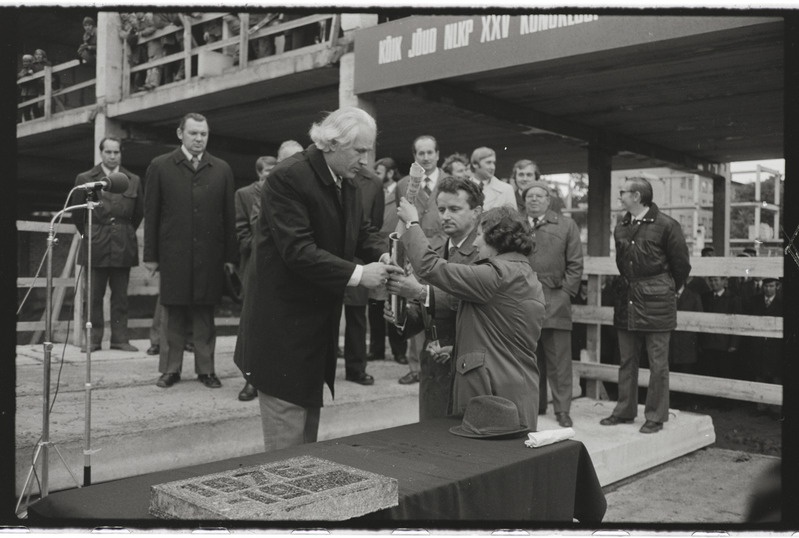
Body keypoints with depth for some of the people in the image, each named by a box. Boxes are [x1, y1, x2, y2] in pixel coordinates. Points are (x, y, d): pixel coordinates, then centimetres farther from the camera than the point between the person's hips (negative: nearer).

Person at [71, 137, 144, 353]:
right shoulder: (85, 179, 4)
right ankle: (93, 338, 9)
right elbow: (78, 213, 9)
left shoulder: (133, 181, 8)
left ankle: (120, 338, 10)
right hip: (96, 245, -1)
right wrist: (88, 235, 11)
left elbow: (139, 213, 15)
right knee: (94, 296, 1)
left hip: (123, 246, 1)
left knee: (120, 296, 4)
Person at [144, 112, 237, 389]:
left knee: (205, 313, 6)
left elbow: (228, 215, 6)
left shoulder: (221, 169, 7)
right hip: (173, 254, -1)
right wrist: (150, 255, 0)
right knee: (173, 314, 6)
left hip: (209, 256, 1)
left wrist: (230, 255, 2)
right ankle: (171, 368, 17)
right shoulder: (160, 166, 4)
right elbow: (151, 213, 3)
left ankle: (205, 369, 15)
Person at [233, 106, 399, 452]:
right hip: (283, 323, -9)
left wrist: (383, 254, -11)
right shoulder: (288, 177, -20)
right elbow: (297, 250, -27)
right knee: (287, 431, -1)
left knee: (309, 419, 19)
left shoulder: (346, 183, 7)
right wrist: (357, 274, -28)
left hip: (319, 319, 9)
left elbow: (362, 232, 11)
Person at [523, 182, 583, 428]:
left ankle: (562, 410, 6)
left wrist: (565, 293, -4)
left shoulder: (566, 226, 9)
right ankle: (533, 405, 21)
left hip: (555, 302, -2)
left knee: (558, 359, -1)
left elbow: (575, 265, 5)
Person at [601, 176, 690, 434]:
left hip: (656, 302, -6)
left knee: (658, 362, 2)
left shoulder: (666, 225, -9)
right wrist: (629, 286, 17)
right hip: (626, 300, 6)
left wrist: (668, 289, 8)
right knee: (626, 360, 12)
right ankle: (625, 410, 23)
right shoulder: (620, 228, 10)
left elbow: (681, 264, -2)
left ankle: (656, 416, 11)